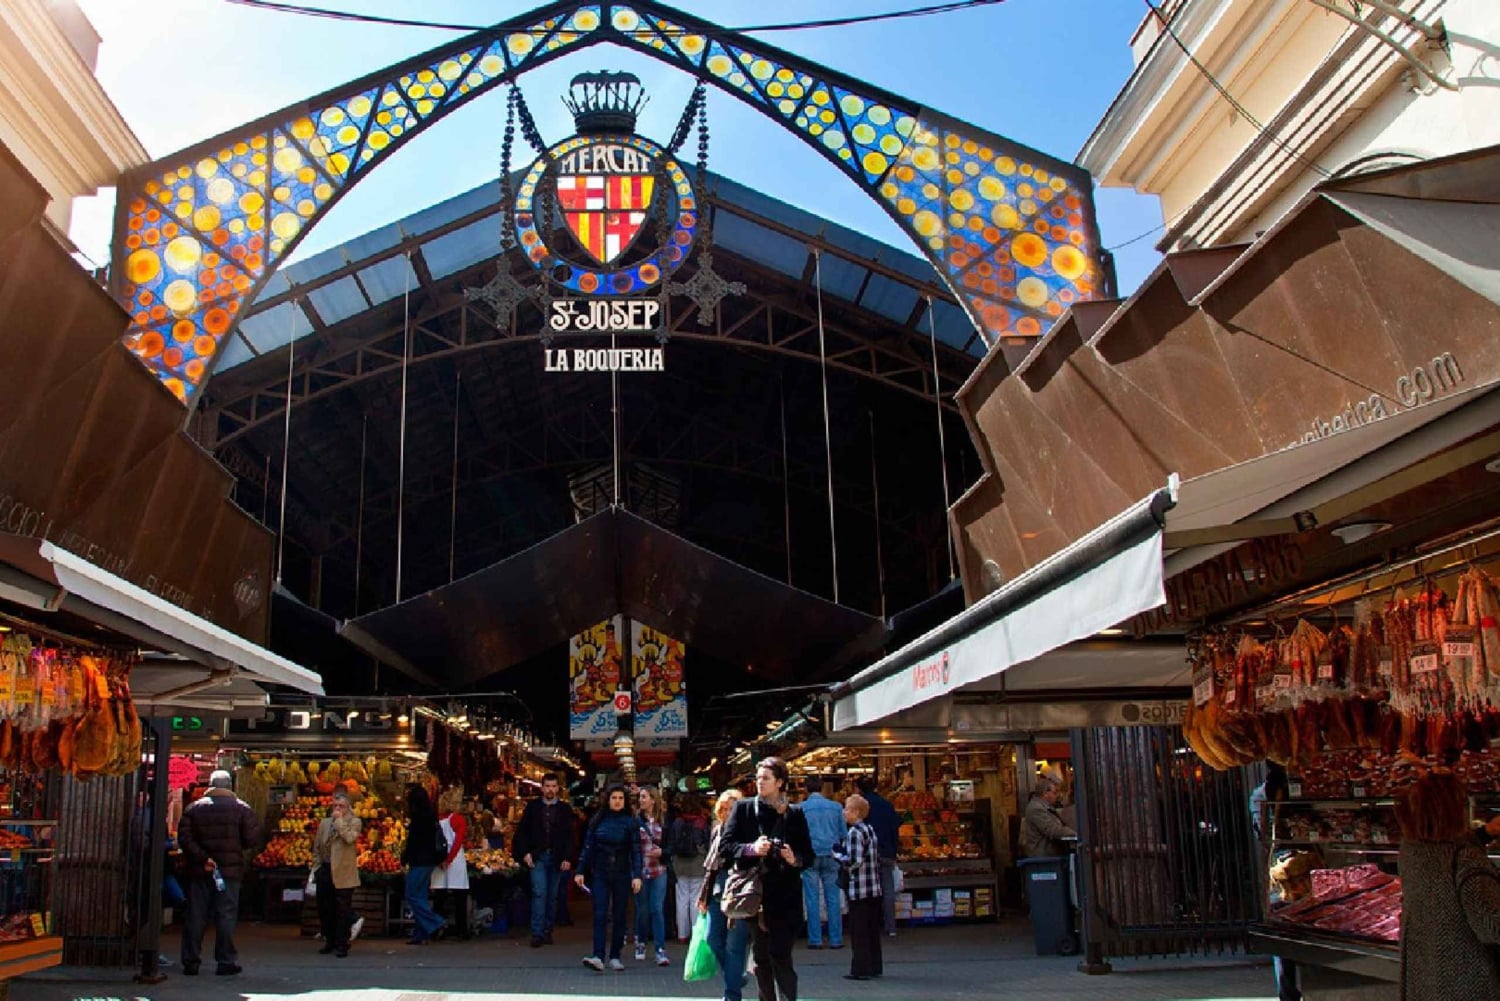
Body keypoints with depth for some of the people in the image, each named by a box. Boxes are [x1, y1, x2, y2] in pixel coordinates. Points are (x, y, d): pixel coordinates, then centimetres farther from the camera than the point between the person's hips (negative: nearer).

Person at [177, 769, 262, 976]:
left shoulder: (195, 808, 3)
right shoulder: (241, 808, -1)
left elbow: (184, 837, -8)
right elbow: (253, 838, -6)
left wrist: (202, 858, -10)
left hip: (199, 871, 1)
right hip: (230, 869, -1)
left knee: (195, 916, 8)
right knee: (226, 915, 3)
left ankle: (190, 961, 11)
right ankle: (226, 961, 4)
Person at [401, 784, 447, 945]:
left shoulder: (418, 817, -14)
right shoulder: (430, 816, 13)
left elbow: (413, 841, -16)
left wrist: (405, 859, -7)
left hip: (420, 862, -9)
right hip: (428, 861, 9)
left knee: (413, 896, -4)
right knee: (419, 897, 11)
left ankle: (434, 924, -7)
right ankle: (420, 934, 12)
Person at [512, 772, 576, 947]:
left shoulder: (565, 809, 5)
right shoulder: (533, 806, 6)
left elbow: (569, 836, 1)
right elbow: (521, 831, 6)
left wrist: (567, 858, -8)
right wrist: (525, 852, -5)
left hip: (557, 858, 1)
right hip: (537, 857, -1)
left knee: (552, 896, 6)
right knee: (539, 893, -10)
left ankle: (547, 931, 16)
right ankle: (537, 933, -10)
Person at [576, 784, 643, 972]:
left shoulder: (631, 822, -1)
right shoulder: (598, 821, 3)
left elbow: (636, 850, -3)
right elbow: (587, 847, 6)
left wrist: (637, 875, -12)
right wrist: (580, 871, 0)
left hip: (622, 874, 0)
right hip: (600, 874, 0)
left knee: (619, 917, 6)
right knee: (600, 915, -9)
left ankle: (615, 957, 14)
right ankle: (598, 957, -15)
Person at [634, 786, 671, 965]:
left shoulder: (663, 821, 2)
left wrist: (662, 853, -11)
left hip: (659, 871, 1)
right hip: (640, 871, -1)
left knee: (657, 909, -2)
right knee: (642, 909, 8)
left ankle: (661, 949, 0)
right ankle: (640, 944, 27)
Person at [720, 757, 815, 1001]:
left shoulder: (795, 814, 5)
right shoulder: (744, 808, 5)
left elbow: (808, 855, 8)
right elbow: (725, 847, 0)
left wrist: (795, 859, -14)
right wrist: (752, 849, -16)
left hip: (785, 898, -1)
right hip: (753, 894, 2)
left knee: (781, 956, -7)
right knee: (760, 956, 9)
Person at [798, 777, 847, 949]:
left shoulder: (801, 808, -2)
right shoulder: (836, 807, 4)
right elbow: (844, 833, 9)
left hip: (810, 856, -1)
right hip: (831, 856, 2)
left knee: (812, 899, 3)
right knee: (833, 899, 5)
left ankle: (815, 940, 3)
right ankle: (836, 939, 5)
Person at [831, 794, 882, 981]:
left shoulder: (854, 832, -15)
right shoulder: (870, 829, 12)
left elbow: (853, 861, -22)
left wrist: (836, 854, -6)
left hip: (858, 890, -9)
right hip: (874, 888, 9)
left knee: (858, 931, -1)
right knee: (872, 929, 14)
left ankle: (861, 969, 2)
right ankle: (875, 966, 20)